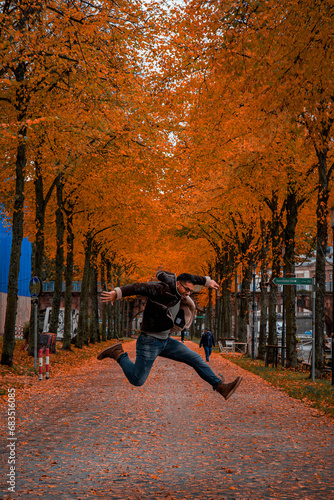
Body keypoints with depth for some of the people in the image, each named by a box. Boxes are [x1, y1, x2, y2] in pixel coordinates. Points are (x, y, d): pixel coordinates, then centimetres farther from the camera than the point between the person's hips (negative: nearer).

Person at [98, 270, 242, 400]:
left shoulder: (178, 292, 7)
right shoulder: (162, 289, -20)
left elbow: (191, 278, 25)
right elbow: (139, 288, -32)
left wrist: (207, 281, 36)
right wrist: (117, 293, -43)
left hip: (165, 341, 9)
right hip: (149, 341, -9)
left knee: (195, 359, 6)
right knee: (137, 381, -9)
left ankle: (220, 386, 12)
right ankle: (118, 354, 9)